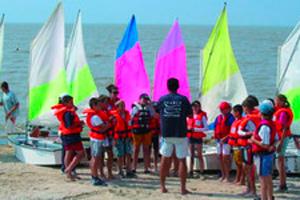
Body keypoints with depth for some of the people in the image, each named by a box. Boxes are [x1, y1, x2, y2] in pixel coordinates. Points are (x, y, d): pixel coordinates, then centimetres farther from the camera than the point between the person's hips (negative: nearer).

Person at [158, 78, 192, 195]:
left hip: (166, 133, 2)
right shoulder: (183, 99, -3)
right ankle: (183, 188, 1)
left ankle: (162, 186, 12)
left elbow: (157, 114, 14)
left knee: (165, 159, 11)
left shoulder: (162, 99, 2)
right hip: (180, 133, -2)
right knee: (182, 160, 3)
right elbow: (190, 115, 2)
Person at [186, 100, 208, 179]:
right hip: (190, 136, 5)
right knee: (191, 155, 10)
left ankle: (201, 173, -1)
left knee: (199, 155, -3)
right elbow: (186, 124, 16)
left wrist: (195, 129, -17)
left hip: (198, 137, -5)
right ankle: (191, 172, 14)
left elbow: (206, 128, -10)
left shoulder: (202, 116, -6)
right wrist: (188, 128, -7)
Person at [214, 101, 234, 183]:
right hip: (219, 140, 7)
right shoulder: (218, 118, 13)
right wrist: (215, 136, 6)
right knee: (220, 157, 11)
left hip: (227, 140, -7)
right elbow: (216, 128, 21)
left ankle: (227, 176, -3)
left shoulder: (230, 118, -10)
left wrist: (225, 138, -19)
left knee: (225, 158, -9)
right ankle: (223, 175, 20)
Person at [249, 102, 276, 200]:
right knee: (268, 179, 19)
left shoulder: (264, 126, -22)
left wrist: (253, 140, -12)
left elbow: (265, 145, -23)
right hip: (270, 154, 9)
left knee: (263, 181, -3)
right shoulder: (272, 124, 6)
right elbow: (275, 139, 17)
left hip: (262, 155, -9)